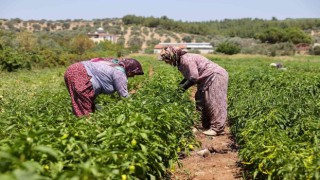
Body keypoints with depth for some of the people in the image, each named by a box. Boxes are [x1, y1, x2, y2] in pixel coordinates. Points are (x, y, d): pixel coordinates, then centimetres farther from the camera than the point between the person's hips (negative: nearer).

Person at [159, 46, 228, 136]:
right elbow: (188, 77, 11)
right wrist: (179, 86, 0)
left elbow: (194, 78, -25)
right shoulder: (180, 62, 8)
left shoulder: (186, 59, -23)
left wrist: (183, 87, -18)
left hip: (216, 76, -11)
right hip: (208, 79, 11)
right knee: (202, 101, 11)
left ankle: (218, 129, -4)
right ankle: (206, 126, 17)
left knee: (213, 102, -9)